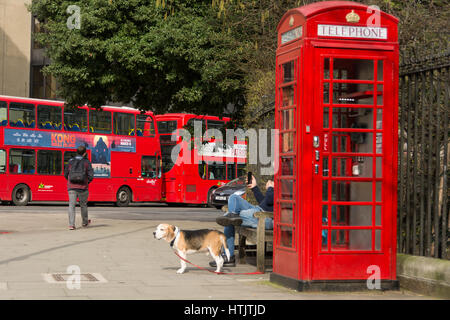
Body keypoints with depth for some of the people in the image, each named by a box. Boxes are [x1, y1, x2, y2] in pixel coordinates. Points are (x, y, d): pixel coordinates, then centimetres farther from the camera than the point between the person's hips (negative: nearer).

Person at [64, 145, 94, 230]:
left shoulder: (71, 161, 4)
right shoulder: (86, 162, -3)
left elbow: (65, 174, 10)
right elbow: (91, 176, -7)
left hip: (71, 187, 1)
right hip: (83, 188, -1)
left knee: (71, 205, 0)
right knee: (83, 205, 17)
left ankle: (71, 224, -12)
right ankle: (85, 222, 34)